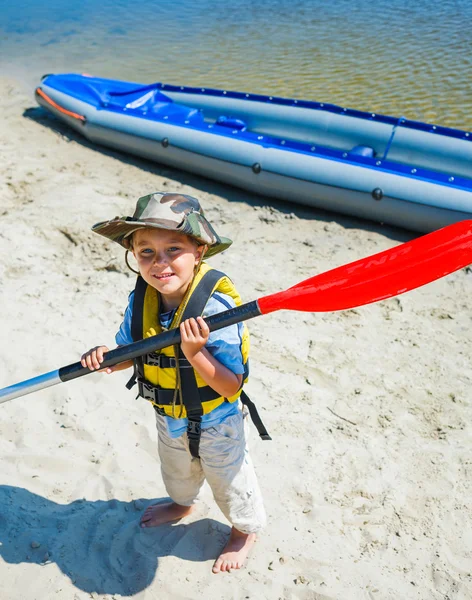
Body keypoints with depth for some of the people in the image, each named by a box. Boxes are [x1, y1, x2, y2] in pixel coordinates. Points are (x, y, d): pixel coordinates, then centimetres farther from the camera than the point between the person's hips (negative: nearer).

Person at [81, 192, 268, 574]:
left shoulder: (216, 308, -36)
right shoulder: (140, 301, -18)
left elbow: (230, 386, -33)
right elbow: (129, 350, -2)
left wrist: (195, 353, -47)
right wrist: (107, 358, -24)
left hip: (216, 422, -6)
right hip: (168, 417, 6)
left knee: (228, 477, 22)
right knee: (176, 469, 35)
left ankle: (246, 528, 53)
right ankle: (182, 504, 68)